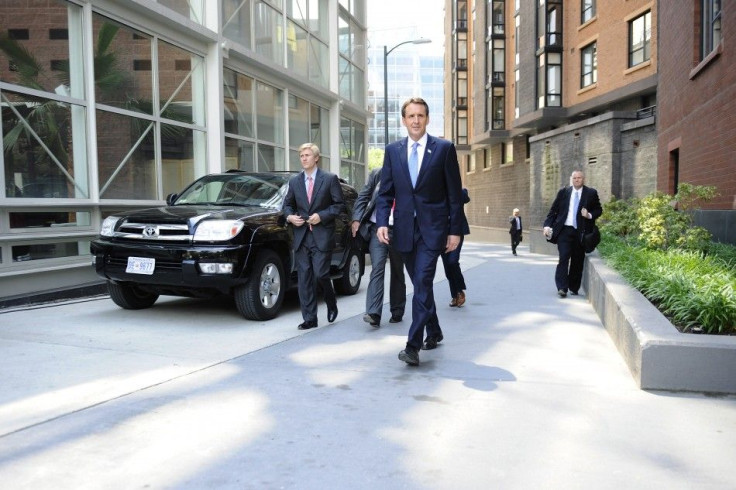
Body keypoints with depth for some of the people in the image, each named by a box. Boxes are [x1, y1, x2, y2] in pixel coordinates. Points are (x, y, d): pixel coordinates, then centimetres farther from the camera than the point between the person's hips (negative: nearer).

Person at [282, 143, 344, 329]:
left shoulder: (330, 179, 1)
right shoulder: (294, 181, 12)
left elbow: (339, 204, -1)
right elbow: (287, 204, 20)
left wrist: (321, 216, -12)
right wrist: (289, 216, -1)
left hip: (322, 236, -4)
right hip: (301, 237, 4)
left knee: (320, 274, -8)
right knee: (304, 279, 3)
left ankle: (332, 303, 23)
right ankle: (309, 319, 10)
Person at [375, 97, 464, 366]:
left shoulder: (444, 148, -1)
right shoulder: (393, 150, 8)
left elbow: (455, 193, -1)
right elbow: (385, 191, 7)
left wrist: (455, 230, -4)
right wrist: (382, 222, -7)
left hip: (432, 228, -4)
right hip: (405, 229, 4)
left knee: (422, 283, -13)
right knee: (420, 284, 13)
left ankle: (413, 345, -11)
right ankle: (433, 333, 31)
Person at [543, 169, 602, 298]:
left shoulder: (591, 193, 6)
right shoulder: (563, 192, 8)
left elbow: (599, 210, 11)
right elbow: (553, 210, 7)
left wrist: (590, 215, -10)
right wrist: (547, 225, -4)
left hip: (581, 232, 1)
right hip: (564, 230, 0)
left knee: (578, 261, 5)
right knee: (563, 258, -11)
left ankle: (574, 288, 18)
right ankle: (562, 288, -10)